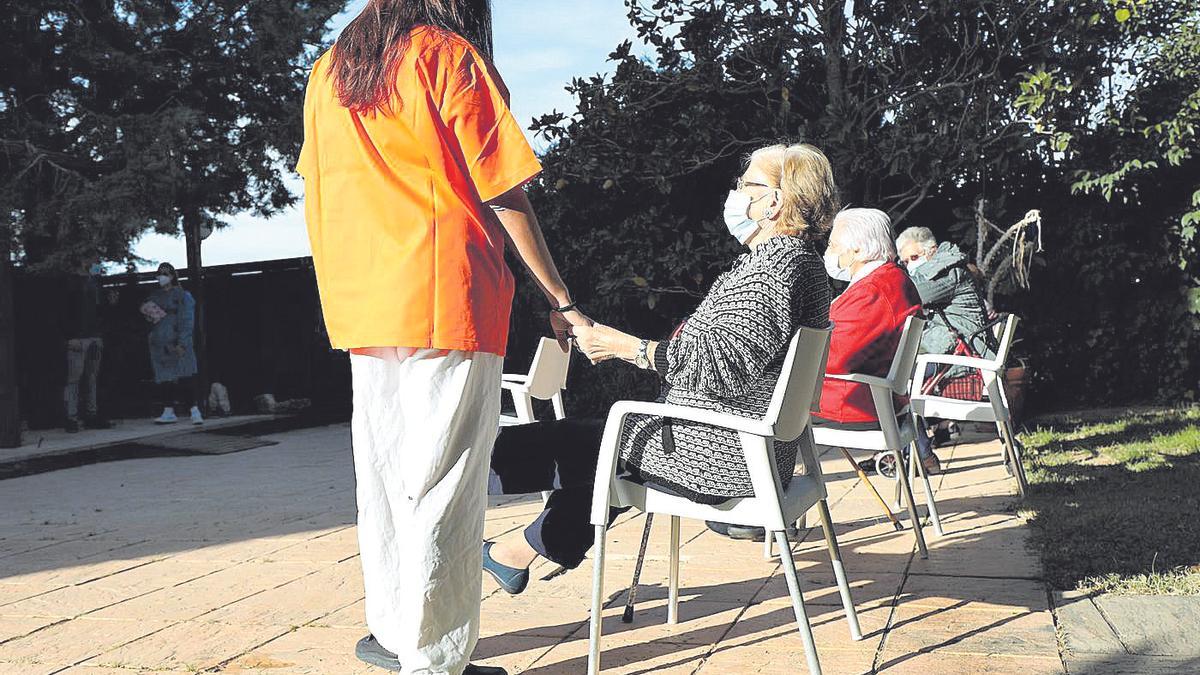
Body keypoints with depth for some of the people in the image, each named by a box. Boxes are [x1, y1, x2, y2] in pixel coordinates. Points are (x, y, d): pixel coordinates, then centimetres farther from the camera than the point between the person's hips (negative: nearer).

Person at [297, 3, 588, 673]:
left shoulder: (330, 69, 17)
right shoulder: (451, 56, -3)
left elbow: (318, 191, 19)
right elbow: (505, 195, -7)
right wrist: (562, 301, -3)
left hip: (360, 309, 7)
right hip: (445, 304, -7)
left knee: (384, 477, 15)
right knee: (441, 487, -2)